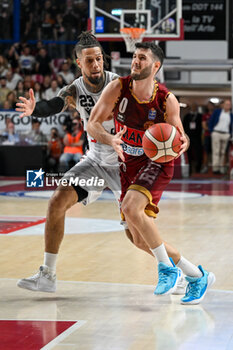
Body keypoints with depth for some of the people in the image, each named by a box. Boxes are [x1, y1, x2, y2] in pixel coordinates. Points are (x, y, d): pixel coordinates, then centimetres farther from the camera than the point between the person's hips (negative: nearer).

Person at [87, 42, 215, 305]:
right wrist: (111, 140, -33)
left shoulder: (167, 100, -16)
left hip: (157, 160, -5)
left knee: (130, 207, -29)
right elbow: (92, 124, -12)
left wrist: (182, 144, -26)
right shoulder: (118, 88, -13)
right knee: (136, 231, 3)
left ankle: (166, 265, -11)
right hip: (129, 162, 5)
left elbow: (178, 134, -2)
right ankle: (194, 274, 17)